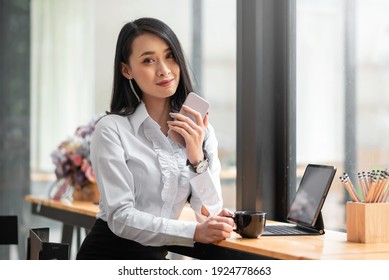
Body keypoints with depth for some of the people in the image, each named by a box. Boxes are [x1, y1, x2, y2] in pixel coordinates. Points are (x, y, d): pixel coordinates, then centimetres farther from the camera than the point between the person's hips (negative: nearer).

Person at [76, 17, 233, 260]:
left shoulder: (201, 131, 5)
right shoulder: (112, 129, -8)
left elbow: (212, 214, 0)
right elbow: (120, 217, -14)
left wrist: (197, 158, -14)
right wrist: (194, 232, -24)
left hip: (156, 257, 5)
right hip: (108, 255, -4)